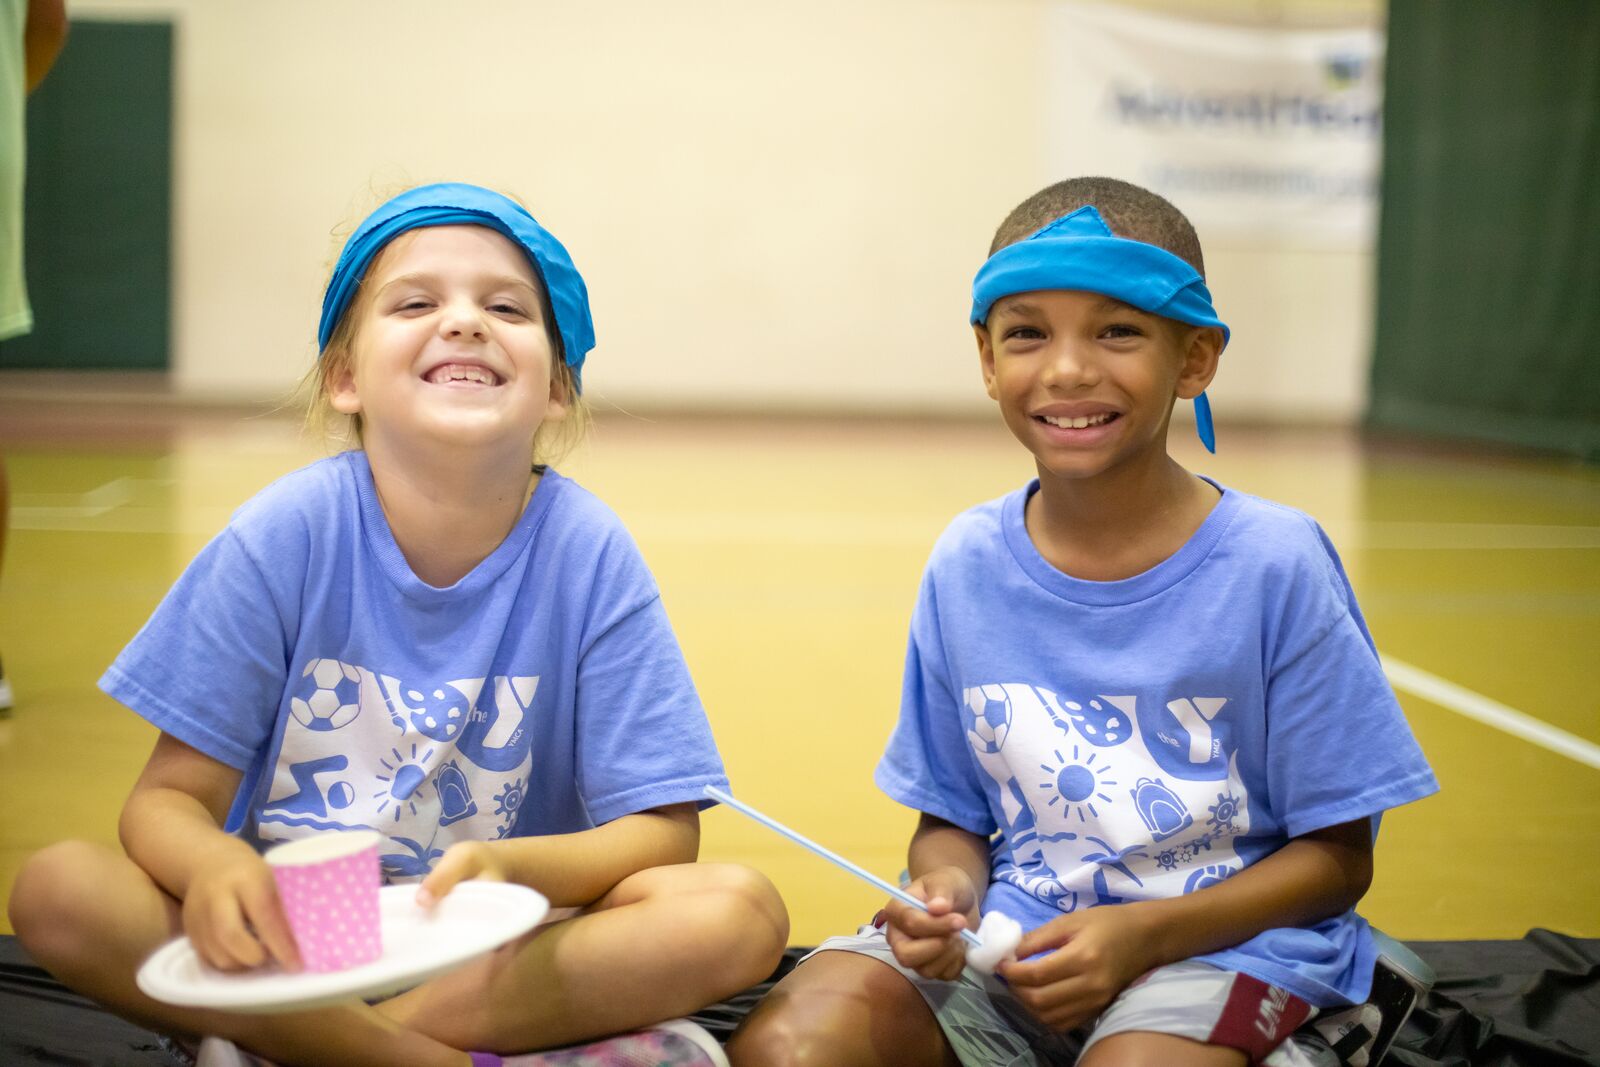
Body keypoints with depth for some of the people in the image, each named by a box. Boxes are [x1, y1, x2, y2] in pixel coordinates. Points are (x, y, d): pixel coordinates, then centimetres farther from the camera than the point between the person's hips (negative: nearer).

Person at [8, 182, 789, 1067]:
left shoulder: (587, 553, -10)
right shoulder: (283, 537, -9)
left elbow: (660, 830, -9)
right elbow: (171, 797, -8)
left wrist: (509, 867, -30)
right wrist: (212, 867, -33)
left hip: (499, 945, 1)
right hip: (292, 929, 0)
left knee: (740, 914, -26)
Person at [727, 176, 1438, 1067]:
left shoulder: (1272, 563, -9)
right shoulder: (968, 564, 1)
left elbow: (1337, 855, -4)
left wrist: (1141, 933, -17)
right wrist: (946, 889, -12)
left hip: (1218, 942, -3)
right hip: (1007, 943, 4)